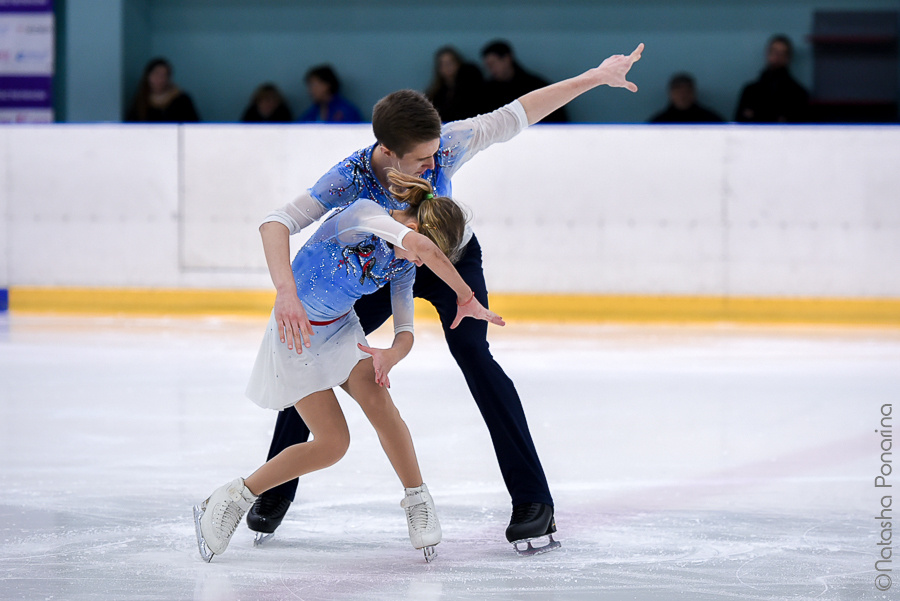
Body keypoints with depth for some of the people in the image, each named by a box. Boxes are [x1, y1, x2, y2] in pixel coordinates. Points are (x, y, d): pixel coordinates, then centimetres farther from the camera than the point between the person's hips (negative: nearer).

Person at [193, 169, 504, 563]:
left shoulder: (404, 265, -4)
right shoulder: (363, 214, -26)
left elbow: (405, 332, -6)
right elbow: (424, 247, -44)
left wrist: (391, 355, -30)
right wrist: (466, 298, -35)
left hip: (342, 330, 5)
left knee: (378, 401, -19)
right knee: (332, 443, -10)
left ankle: (417, 500, -3)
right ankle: (235, 497, 5)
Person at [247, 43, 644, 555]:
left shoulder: (445, 147, -34)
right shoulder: (350, 179, -36)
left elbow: (516, 115, -24)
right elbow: (277, 225, -43)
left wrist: (595, 77, -23)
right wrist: (287, 292, -60)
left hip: (452, 259, -1)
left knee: (471, 352, -23)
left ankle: (533, 501, -22)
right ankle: (278, 486, 19)